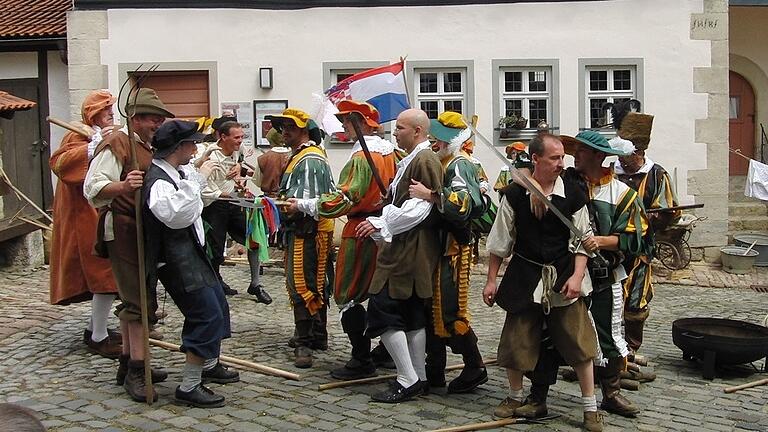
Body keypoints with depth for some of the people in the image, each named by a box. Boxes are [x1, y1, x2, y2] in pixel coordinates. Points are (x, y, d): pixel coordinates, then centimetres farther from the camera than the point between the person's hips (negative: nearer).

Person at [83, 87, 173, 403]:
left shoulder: (149, 148, 19)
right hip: (123, 231, -10)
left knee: (133, 299, 15)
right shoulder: (116, 144, -11)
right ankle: (136, 371, -7)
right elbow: (92, 188, -22)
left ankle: (129, 363, 25)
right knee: (140, 300, -12)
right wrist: (123, 186, -40)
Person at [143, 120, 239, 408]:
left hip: (192, 252, 11)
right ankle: (189, 386, -6)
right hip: (176, 259, -11)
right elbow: (177, 214, -41)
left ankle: (209, 365, 41)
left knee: (217, 305, 22)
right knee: (207, 316, -13)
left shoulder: (176, 173, 9)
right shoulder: (157, 181, -22)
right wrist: (197, 179, -34)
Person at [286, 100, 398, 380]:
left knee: (347, 296, -2)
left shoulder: (361, 157, -18)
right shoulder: (390, 151, 8)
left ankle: (362, 361, -1)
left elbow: (344, 200, -23)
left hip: (361, 233, -9)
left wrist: (303, 205, -18)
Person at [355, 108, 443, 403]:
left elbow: (421, 207, -21)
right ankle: (418, 378, 21)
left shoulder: (425, 160, -14)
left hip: (410, 250, -10)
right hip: (404, 246, 10)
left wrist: (380, 223, -19)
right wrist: (381, 225, 15)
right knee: (411, 314, 13)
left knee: (383, 309, -10)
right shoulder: (412, 159, 18)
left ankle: (407, 380, -6)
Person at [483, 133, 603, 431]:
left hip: (564, 278, 0)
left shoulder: (572, 195, -4)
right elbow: (499, 242, 3)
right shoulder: (514, 194, -4)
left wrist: (577, 276, -13)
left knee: (579, 343, 0)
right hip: (525, 277, 0)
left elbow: (581, 242, 0)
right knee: (517, 342, 7)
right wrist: (491, 281, 4)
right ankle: (515, 398, 31)